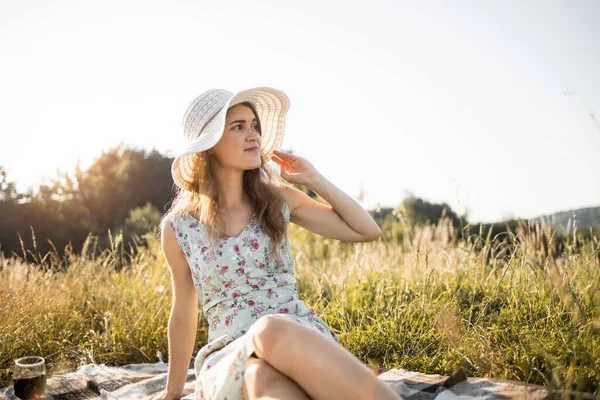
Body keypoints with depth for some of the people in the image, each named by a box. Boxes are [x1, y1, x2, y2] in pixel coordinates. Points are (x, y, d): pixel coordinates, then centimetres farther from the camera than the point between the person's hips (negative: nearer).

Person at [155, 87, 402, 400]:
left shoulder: (278, 199, 6)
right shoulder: (178, 228, 2)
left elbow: (368, 231, 10)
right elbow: (183, 315, 14)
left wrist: (313, 179, 5)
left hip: (306, 342, 1)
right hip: (230, 360, 0)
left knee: (274, 331, -37)